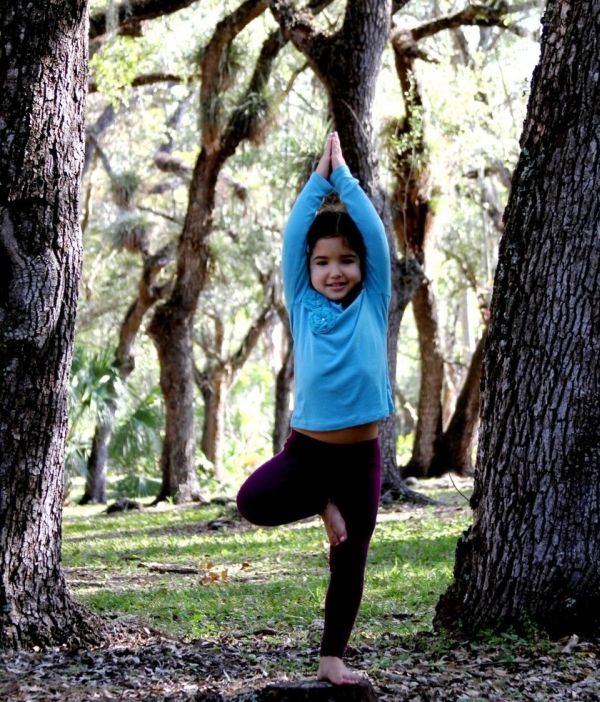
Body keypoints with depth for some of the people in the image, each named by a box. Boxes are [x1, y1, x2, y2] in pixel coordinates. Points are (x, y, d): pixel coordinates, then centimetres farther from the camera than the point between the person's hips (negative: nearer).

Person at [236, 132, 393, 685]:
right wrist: (319, 175, 5)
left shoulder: (372, 306, 2)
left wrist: (343, 173, 6)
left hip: (359, 454, 0)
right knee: (253, 501, -24)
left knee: (349, 561, 6)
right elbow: (294, 234, 0)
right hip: (305, 447, 0)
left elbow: (375, 232, -1)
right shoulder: (303, 307, 3)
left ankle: (333, 658, 21)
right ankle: (323, 505, 5)